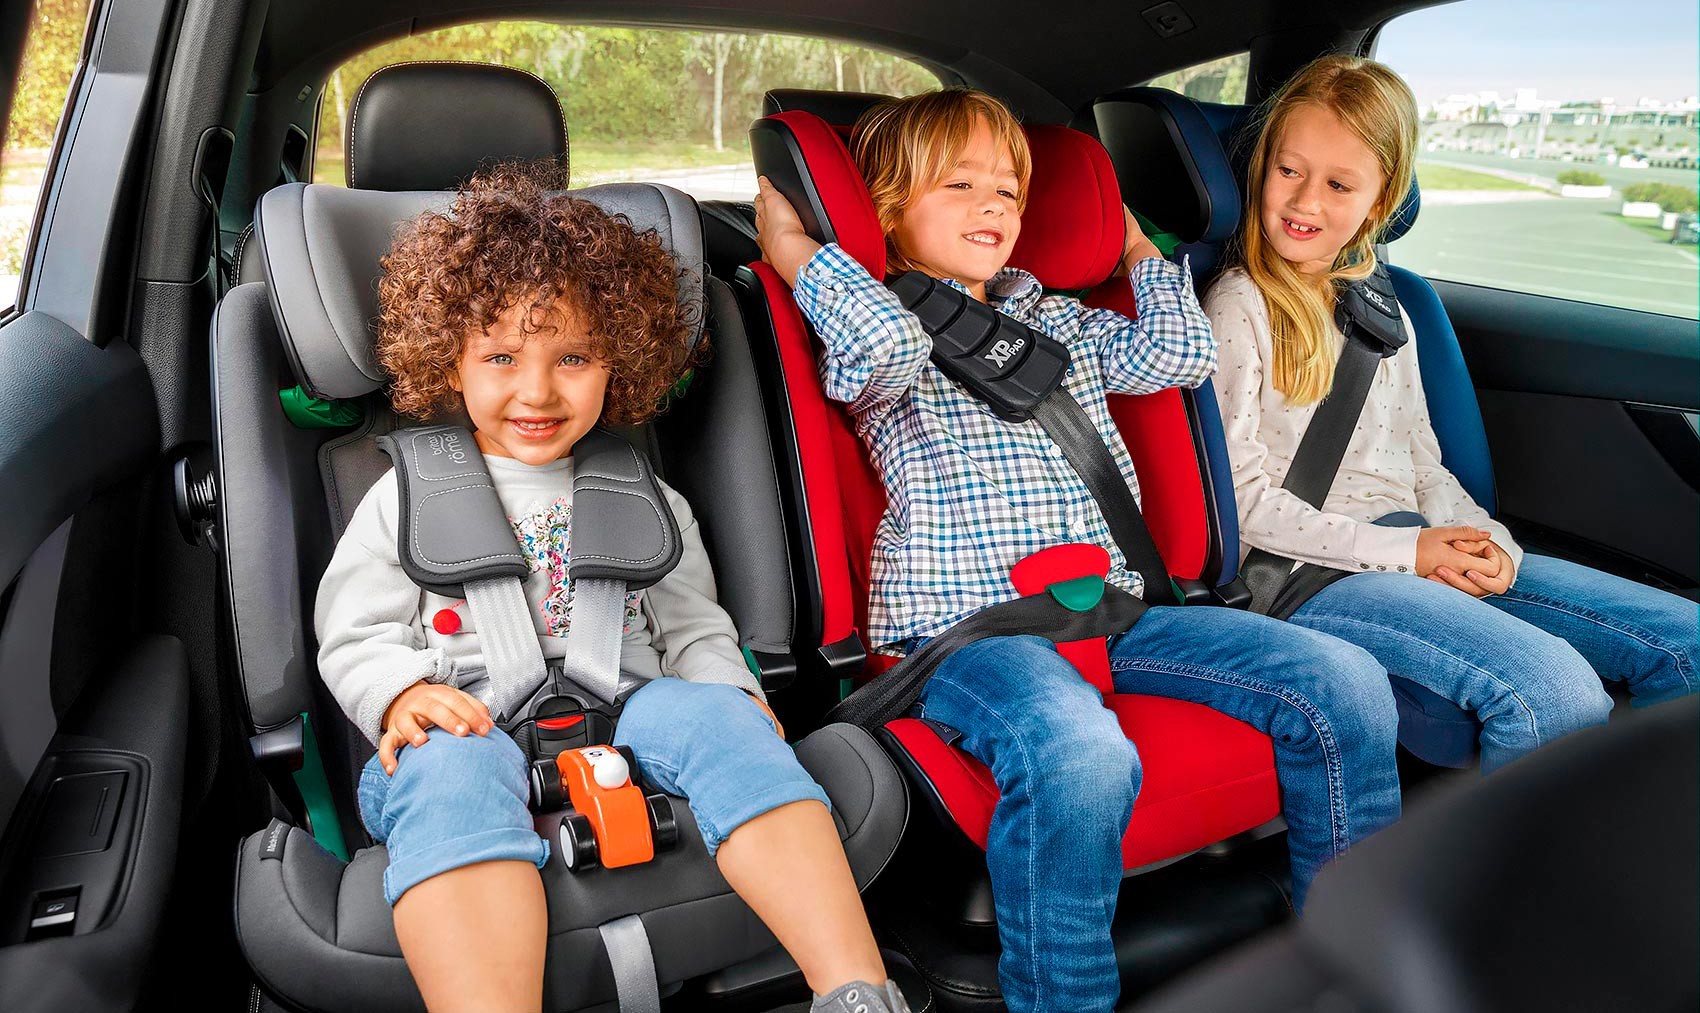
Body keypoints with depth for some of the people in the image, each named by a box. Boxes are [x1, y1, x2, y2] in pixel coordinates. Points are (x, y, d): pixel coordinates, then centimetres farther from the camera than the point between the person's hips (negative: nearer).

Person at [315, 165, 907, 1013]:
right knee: (453, 764, -36)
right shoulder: (407, 498, 16)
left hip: (625, 720, 1)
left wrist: (729, 693, -1)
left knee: (711, 713, -30)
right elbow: (354, 637, 12)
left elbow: (693, 626, 22)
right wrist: (402, 696, -11)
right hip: (472, 728, -1)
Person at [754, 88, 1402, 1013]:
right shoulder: (876, 336, 6)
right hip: (962, 624, -6)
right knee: (1079, 755, -39)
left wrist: (1136, 248, 30)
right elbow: (895, 344, -20)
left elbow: (1183, 353, 19)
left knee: (1345, 684, -7)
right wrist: (792, 245, -6)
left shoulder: (1055, 321, 26)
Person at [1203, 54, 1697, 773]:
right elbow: (1244, 500, -10)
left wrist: (1487, 543, -1)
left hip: (1417, 547, 8)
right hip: (1308, 572, -7)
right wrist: (1402, 551, -14)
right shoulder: (1240, 307, -4)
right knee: (1557, 693, -28)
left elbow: (1422, 462, 20)